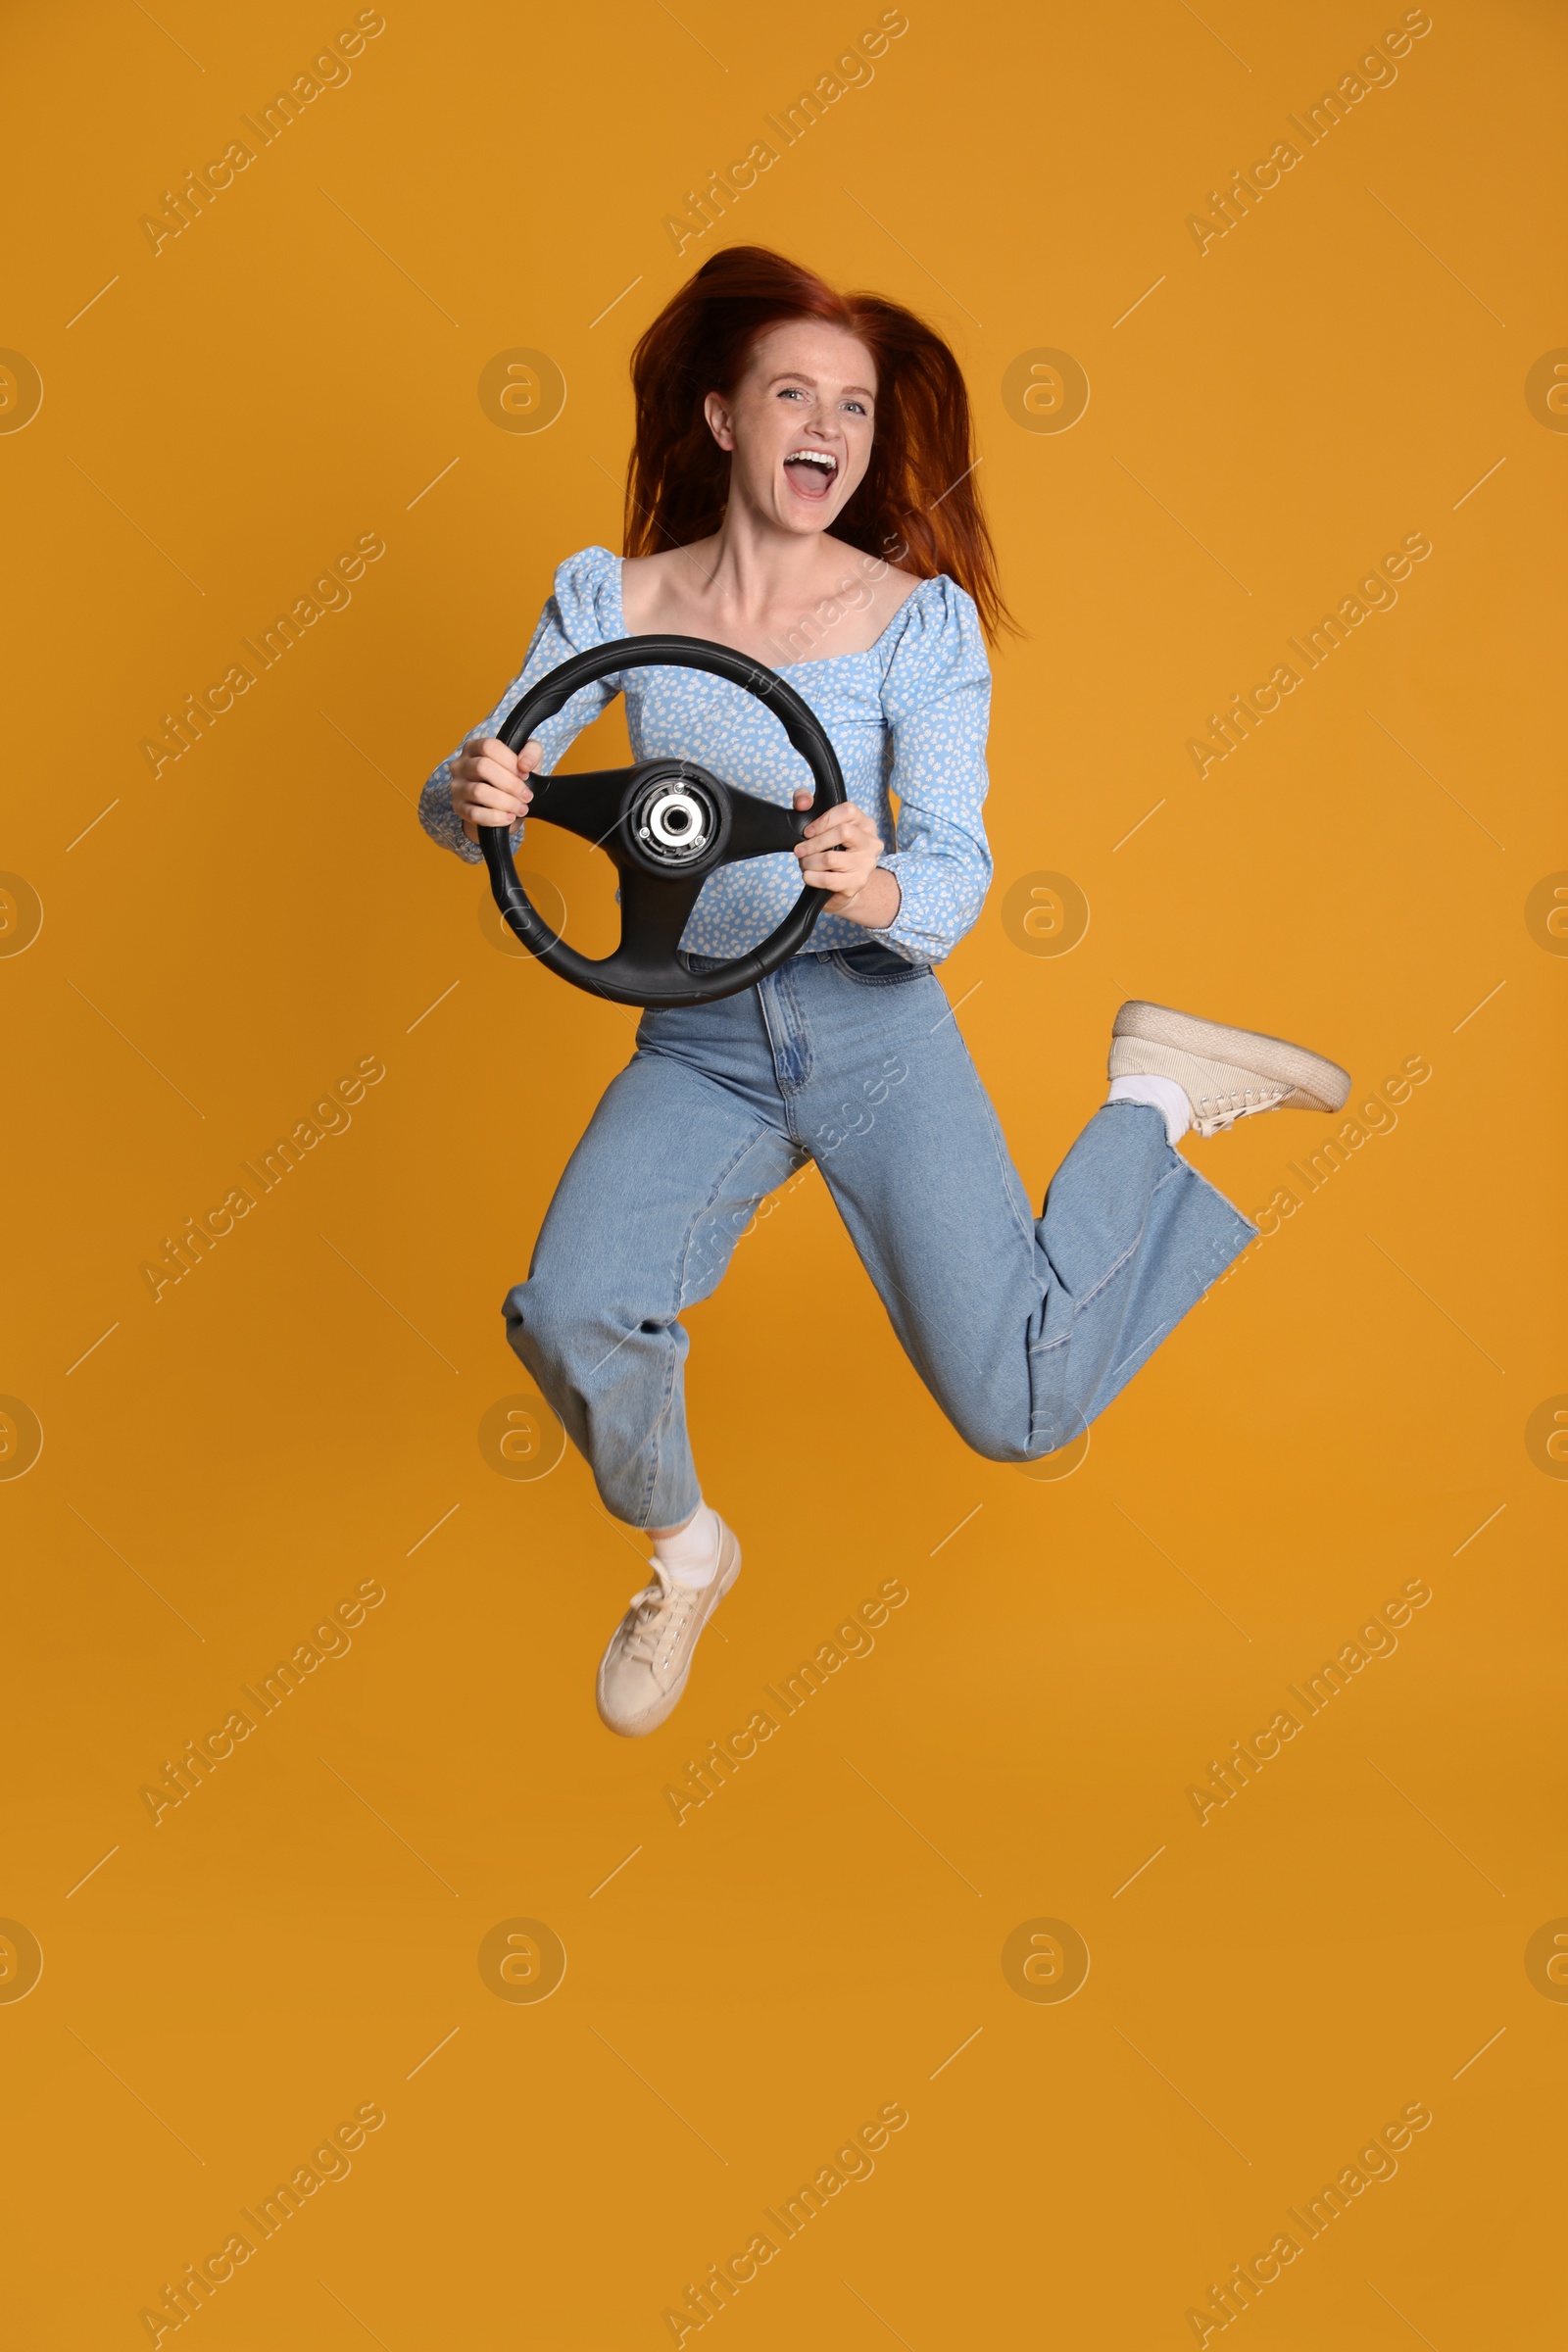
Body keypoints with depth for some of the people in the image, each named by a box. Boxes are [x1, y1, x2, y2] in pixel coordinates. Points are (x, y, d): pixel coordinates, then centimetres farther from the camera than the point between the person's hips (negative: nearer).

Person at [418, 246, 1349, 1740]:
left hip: (877, 1028, -2)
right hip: (697, 1043, 2)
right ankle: (682, 1556, 10)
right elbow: (457, 800, 0)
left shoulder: (920, 618, -6)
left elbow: (959, 876, -12)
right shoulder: (612, 598, 1)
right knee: (569, 1317, -24)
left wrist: (879, 892, -36)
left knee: (1015, 1411, -11)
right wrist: (469, 798, -25)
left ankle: (1155, 1097, 16)